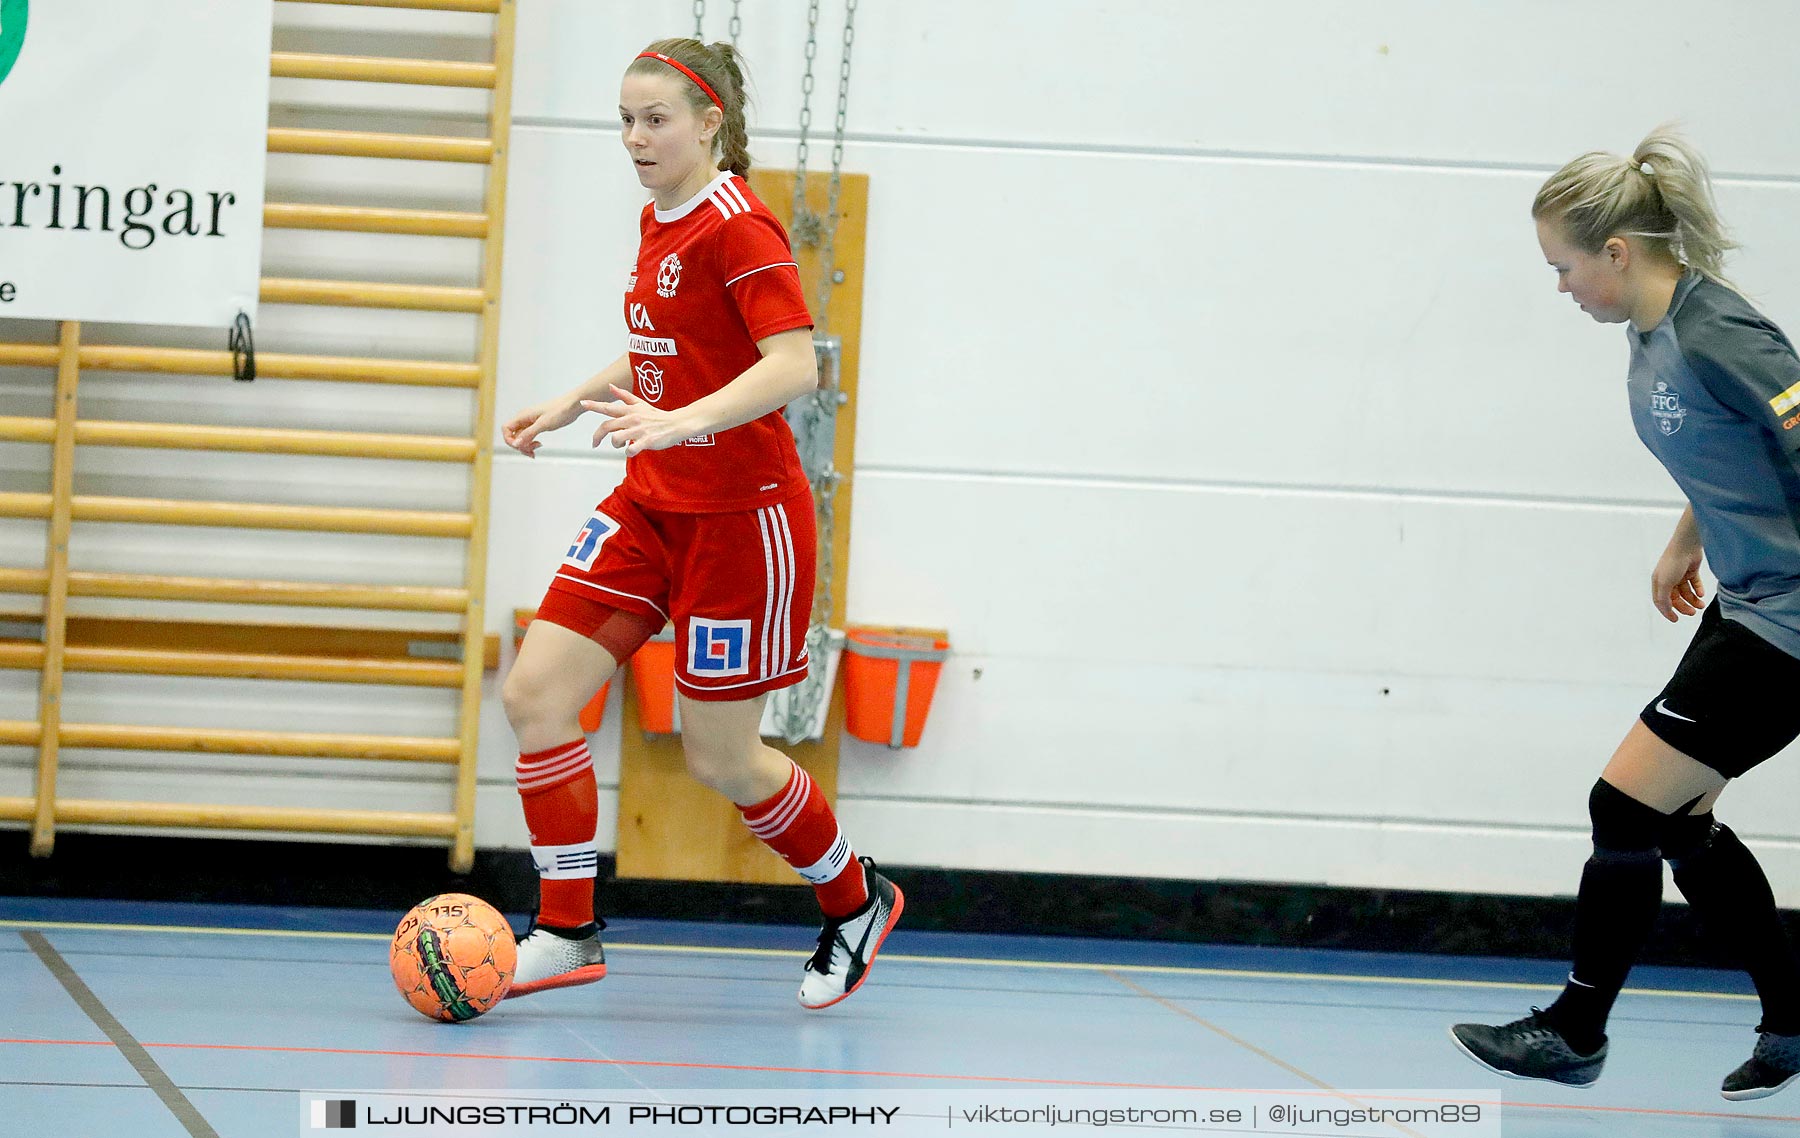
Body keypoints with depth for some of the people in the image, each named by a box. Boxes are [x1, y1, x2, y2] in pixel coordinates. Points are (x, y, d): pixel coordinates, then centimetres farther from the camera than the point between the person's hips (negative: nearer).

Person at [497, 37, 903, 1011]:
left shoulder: (737, 226, -16)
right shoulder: (658, 222, 10)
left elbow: (794, 363, -27)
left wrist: (681, 420, -38)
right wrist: (572, 404, 22)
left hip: (741, 514, -8)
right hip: (652, 504, 8)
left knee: (718, 757, 0)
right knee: (535, 693, -6)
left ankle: (856, 902, 25)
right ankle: (567, 932, 2)